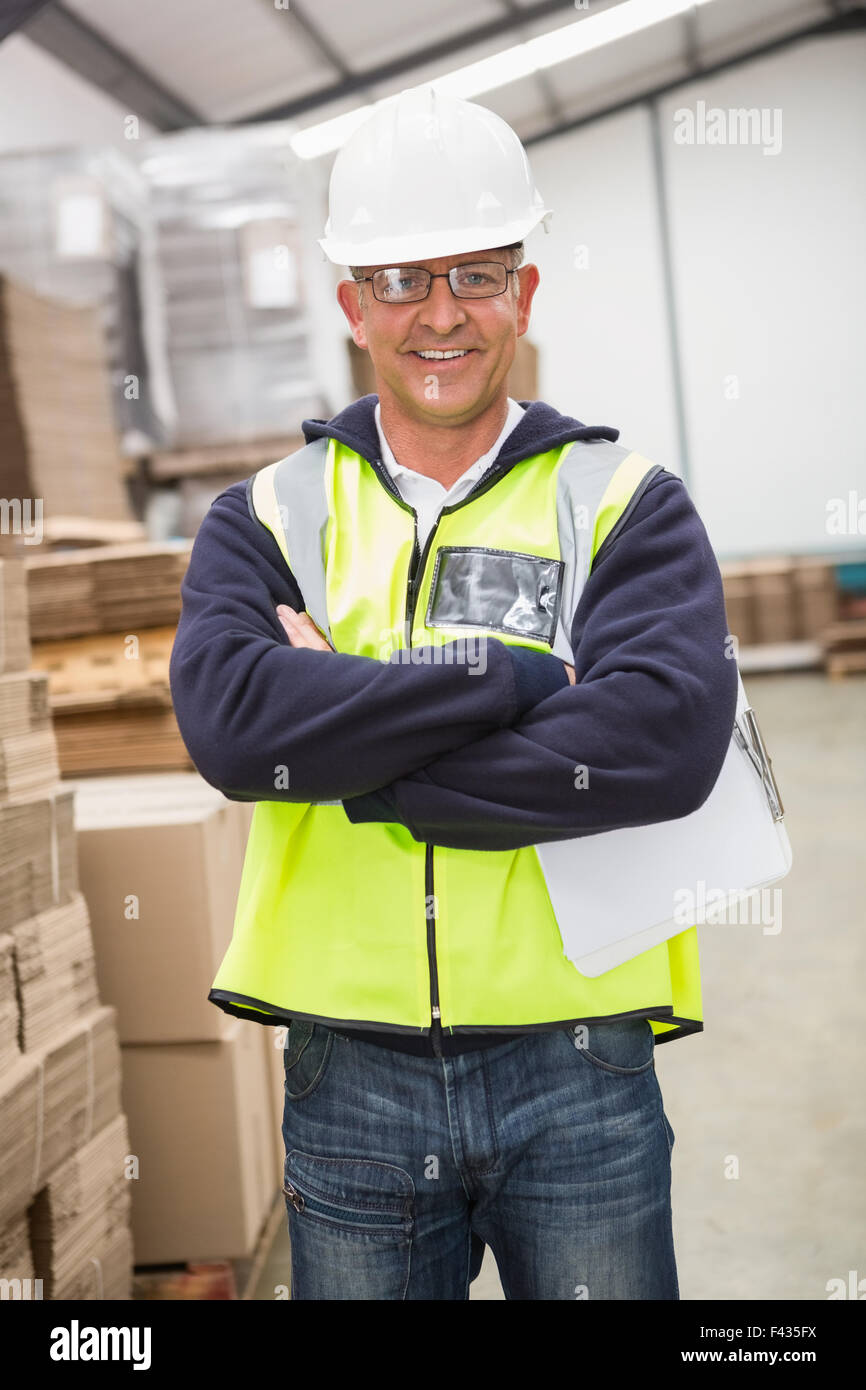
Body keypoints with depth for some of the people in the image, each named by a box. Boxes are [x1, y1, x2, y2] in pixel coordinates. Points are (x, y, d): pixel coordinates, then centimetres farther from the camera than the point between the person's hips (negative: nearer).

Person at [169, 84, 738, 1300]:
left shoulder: (628, 505, 1)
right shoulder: (270, 517, 5)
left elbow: (669, 738, -17)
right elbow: (229, 719, -15)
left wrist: (348, 759, -15)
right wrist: (511, 677, -17)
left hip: (578, 1072, -1)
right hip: (350, 1079, 1)